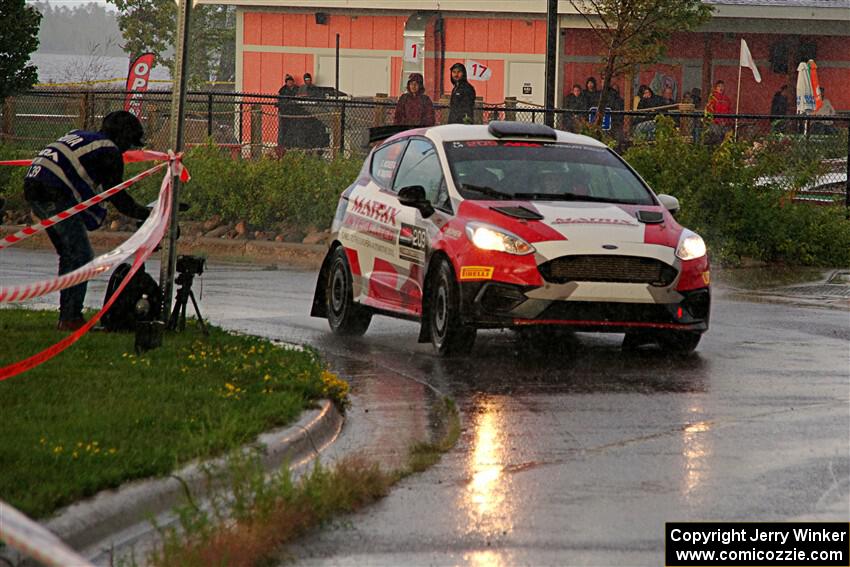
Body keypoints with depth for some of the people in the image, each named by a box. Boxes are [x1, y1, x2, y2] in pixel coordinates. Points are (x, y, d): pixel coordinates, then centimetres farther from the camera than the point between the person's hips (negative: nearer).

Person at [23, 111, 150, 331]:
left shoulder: (77, 135, 25)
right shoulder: (110, 152, -1)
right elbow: (117, 196, -1)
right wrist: (145, 214, 8)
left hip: (34, 191, 9)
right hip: (56, 197, -9)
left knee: (68, 254, 19)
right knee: (81, 256, -3)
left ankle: (67, 313, 20)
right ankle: (71, 318, -7)